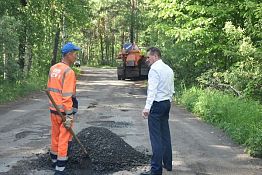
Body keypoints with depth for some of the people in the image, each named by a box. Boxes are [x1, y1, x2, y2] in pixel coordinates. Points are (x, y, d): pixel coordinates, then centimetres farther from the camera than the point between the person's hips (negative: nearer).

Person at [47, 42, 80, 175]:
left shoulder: (53, 69, 6)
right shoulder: (68, 71, -19)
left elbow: (49, 89, 12)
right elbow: (67, 96, -23)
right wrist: (69, 115, -20)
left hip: (53, 109, 8)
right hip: (64, 110, -8)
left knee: (55, 135, 21)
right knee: (64, 139, 1)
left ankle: (54, 161, 37)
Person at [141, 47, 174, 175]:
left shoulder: (154, 69, -11)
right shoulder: (169, 69, 15)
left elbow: (152, 90, -21)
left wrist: (147, 107, -27)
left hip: (157, 104, -9)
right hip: (167, 103, 9)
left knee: (156, 137, -7)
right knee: (165, 135, 15)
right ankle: (168, 164, 24)